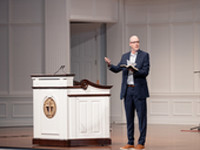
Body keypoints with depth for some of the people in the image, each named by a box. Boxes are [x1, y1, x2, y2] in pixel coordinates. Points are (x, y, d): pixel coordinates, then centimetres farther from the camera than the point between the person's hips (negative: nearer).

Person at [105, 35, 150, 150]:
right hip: (127, 90, 5)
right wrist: (110, 65, -7)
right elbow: (117, 69, 12)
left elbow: (145, 72, -8)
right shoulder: (125, 56, 13)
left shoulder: (144, 55, -1)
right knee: (129, 117, 8)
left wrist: (134, 71, -24)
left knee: (141, 117, -2)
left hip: (139, 90, -4)